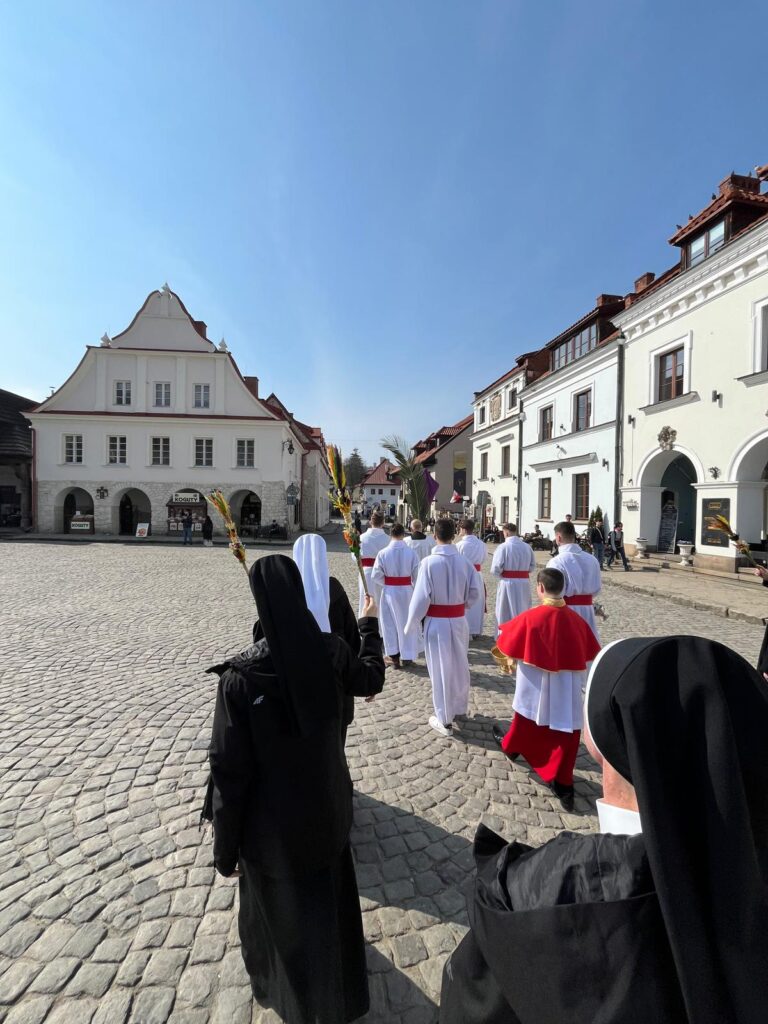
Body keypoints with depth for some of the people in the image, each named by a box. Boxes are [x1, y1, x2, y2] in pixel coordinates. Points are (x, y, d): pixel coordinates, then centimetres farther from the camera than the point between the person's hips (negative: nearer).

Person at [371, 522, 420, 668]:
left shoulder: (383, 553, -12)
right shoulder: (411, 552, -11)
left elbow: (376, 576, -10)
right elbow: (417, 575, -7)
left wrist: (387, 584, 7)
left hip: (389, 592, 0)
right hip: (407, 591, 1)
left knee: (390, 623, 15)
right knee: (407, 622, 15)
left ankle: (393, 656, 22)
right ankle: (408, 656, 25)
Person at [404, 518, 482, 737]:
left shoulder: (429, 562, -18)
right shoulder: (464, 561, -7)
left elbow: (421, 597, -17)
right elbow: (475, 593, -2)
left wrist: (412, 624, -5)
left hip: (436, 623, -4)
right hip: (459, 621, 4)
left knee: (441, 669, 9)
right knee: (460, 665, 22)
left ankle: (445, 720, 22)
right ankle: (460, 707, 43)